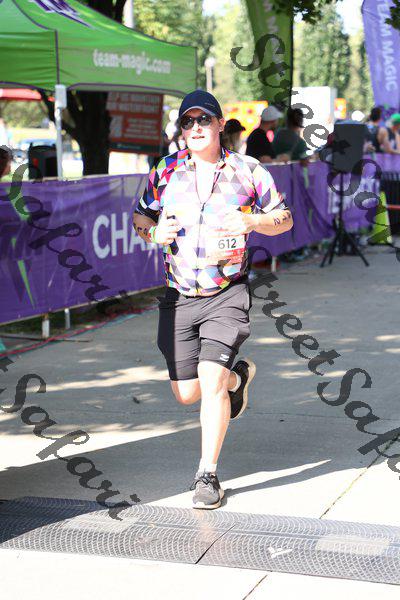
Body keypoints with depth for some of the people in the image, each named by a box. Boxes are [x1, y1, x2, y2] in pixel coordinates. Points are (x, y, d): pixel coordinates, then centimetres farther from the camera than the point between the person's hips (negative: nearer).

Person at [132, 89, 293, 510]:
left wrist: (252, 222, -13)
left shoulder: (248, 172, 1)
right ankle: (238, 377, 40)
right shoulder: (164, 171, 5)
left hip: (227, 296, -3)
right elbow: (139, 218, 15)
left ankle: (207, 475, -2)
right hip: (178, 297, 3)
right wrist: (155, 232, -9)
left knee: (212, 380, -16)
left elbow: (284, 220, 8)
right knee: (186, 393, 6)